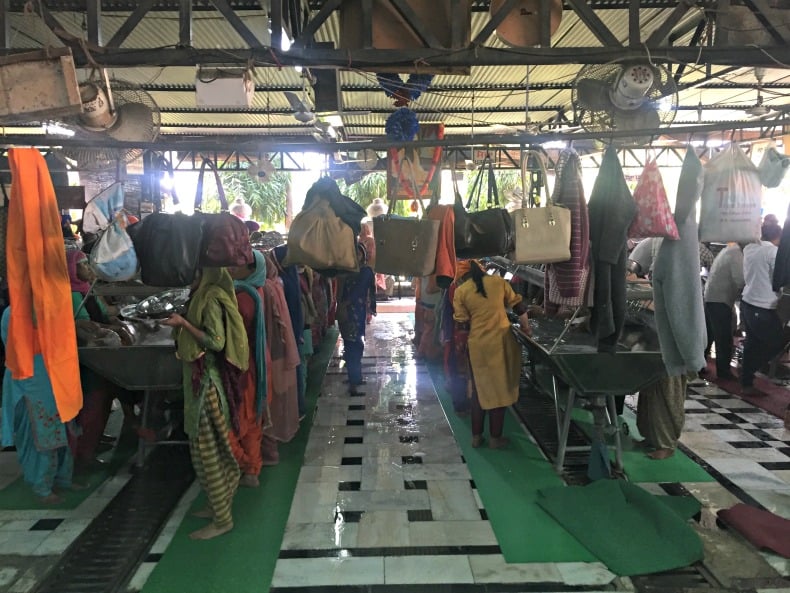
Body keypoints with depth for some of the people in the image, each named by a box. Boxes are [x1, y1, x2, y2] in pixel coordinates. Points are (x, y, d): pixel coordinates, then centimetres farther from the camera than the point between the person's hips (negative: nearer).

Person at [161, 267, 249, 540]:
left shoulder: (211, 297, -18)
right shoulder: (203, 294, 9)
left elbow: (216, 341, -23)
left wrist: (183, 323, -19)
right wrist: (183, 324, 8)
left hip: (206, 381, -9)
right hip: (201, 378, 9)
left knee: (205, 449, -3)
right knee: (211, 447, 18)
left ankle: (222, 519, 8)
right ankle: (220, 504, 32)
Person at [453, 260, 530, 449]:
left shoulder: (461, 291, 1)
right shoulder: (499, 281, 5)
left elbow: (462, 325, 0)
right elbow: (518, 307, 10)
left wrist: (463, 344, 13)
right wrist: (526, 328, 24)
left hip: (477, 345, 0)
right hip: (501, 341, 0)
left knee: (479, 389, 15)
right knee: (500, 389, 9)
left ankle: (476, 436, 22)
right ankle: (496, 438, 18)